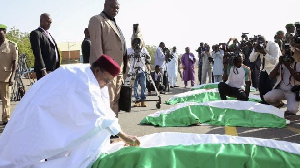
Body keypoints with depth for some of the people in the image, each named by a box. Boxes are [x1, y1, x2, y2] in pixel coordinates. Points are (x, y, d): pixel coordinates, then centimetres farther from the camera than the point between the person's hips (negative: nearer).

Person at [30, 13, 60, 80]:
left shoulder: (48, 34, 22)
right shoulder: (36, 33, -5)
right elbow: (37, 53, -15)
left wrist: (57, 69, 14)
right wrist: (43, 70, -22)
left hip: (54, 69, 8)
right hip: (45, 70, -8)